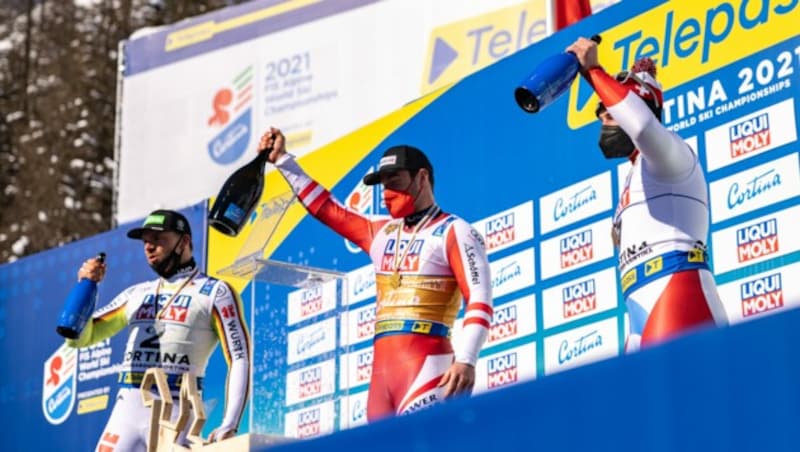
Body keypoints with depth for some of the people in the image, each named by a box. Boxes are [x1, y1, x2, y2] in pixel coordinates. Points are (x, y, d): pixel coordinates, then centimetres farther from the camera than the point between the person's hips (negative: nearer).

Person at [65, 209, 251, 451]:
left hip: (176, 415, -5)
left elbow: (240, 360, -3)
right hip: (126, 412, 5)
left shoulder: (214, 293, 4)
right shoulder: (136, 294, 19)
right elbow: (79, 337, 21)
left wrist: (229, 426, -15)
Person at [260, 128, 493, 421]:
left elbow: (479, 300, -8)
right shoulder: (381, 232, 22)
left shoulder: (453, 232, 1)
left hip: (427, 363, -7)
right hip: (381, 366, 7)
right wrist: (282, 160, 30)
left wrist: (466, 360, -21)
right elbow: (326, 208, 31)